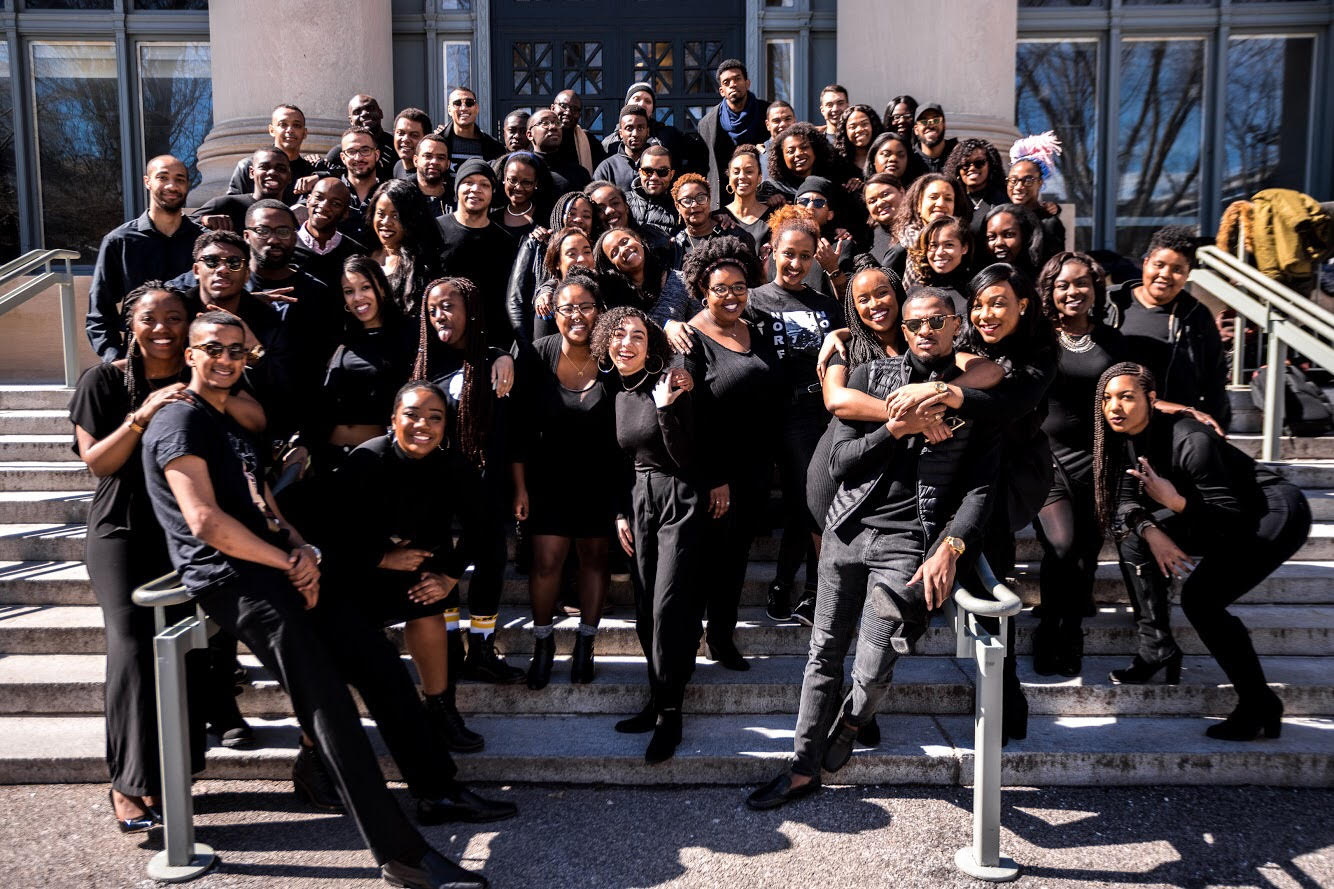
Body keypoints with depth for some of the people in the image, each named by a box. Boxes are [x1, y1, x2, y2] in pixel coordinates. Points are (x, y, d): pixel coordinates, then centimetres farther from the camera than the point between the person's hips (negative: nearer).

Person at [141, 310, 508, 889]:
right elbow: (205, 521, -17)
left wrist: (301, 550, -1)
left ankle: (436, 789, 19)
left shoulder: (232, 427, 24)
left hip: (272, 573, 9)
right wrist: (290, 560, -11)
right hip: (232, 581, -9)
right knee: (329, 705, -16)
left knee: (381, 662, 8)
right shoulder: (181, 421, -5)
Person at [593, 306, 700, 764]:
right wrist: (621, 513, 11)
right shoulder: (616, 395, 8)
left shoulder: (669, 385, -11)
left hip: (679, 502, -6)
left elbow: (685, 459, -16)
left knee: (667, 609, -10)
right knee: (646, 610, 7)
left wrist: (666, 407, -25)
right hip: (640, 500, 6)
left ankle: (669, 712, 1)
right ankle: (658, 699, 19)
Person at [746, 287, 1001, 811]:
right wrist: (898, 428, -11)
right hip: (847, 530, 3)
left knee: (871, 674, -7)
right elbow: (839, 463, 1)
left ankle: (851, 723, 29)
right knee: (824, 655, 9)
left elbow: (981, 486, -4)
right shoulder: (870, 378, 7)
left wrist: (951, 547, -17)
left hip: (908, 541, -3)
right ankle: (803, 771, 23)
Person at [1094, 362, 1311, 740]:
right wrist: (1151, 531, -21)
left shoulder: (1190, 440, -28)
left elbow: (1230, 517, -26)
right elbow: (1125, 502, -3)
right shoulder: (1124, 439, -5)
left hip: (1277, 512, -9)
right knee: (1134, 539, -1)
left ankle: (1260, 707, -8)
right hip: (1216, 516, 9)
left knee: (1199, 597, -22)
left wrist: (1176, 502, -41)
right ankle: (1157, 646, 4)